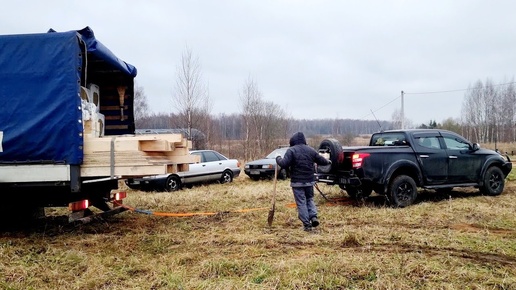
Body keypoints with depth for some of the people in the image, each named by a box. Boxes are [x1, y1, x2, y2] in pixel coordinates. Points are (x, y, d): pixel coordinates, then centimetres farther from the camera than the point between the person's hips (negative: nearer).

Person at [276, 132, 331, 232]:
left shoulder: (291, 150, -10)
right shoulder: (311, 150, 6)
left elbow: (284, 164, -18)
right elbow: (321, 160, 14)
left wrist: (278, 159, 2)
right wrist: (328, 162, 36)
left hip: (297, 182, -4)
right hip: (309, 180, 5)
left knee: (301, 202, 1)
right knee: (310, 199, 21)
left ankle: (307, 224, -1)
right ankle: (313, 217, 3)